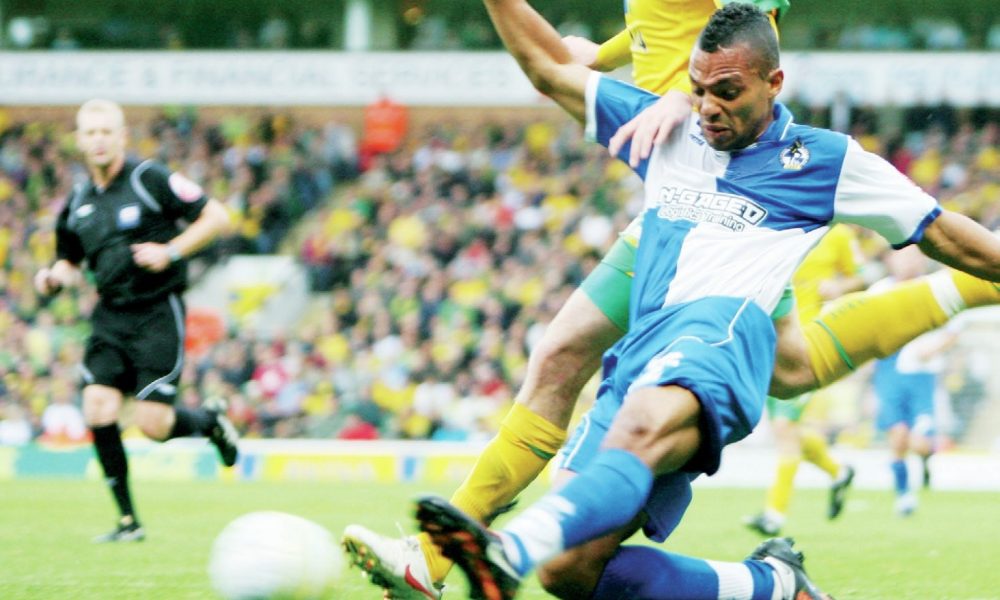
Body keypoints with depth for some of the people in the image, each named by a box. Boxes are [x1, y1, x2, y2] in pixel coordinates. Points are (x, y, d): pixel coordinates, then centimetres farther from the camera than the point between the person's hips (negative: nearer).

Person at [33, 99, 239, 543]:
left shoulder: (150, 180, -7)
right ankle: (128, 520, -1)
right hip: (110, 317, 5)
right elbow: (69, 261, 23)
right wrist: (54, 277, 0)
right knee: (98, 408, -12)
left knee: (152, 423, -12)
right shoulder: (77, 203, 9)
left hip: (158, 313, -5)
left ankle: (210, 420, 24)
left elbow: (217, 216, -6)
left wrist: (171, 251, -16)